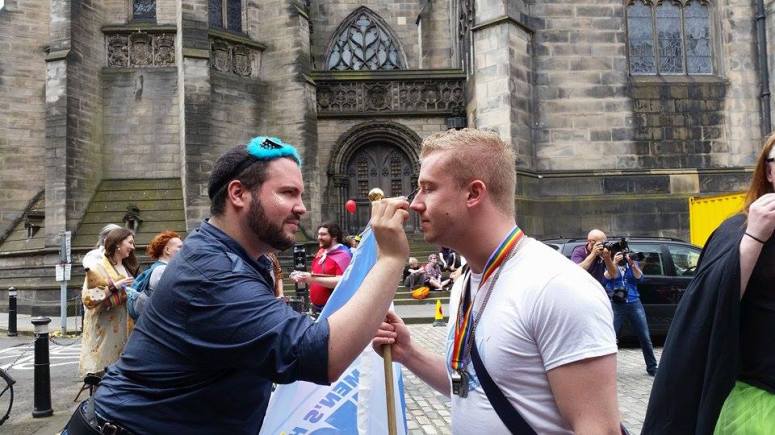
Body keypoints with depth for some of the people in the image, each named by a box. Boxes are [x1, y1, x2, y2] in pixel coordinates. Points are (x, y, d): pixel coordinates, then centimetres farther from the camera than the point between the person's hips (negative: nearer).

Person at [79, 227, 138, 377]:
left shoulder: (126, 268, 15)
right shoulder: (98, 267, -8)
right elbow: (88, 298, -16)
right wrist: (114, 286, -19)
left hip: (123, 328, 7)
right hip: (105, 330, -7)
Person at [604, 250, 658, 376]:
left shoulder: (633, 264, 10)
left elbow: (639, 277, -5)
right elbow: (607, 277, -13)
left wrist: (632, 264, -20)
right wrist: (614, 263, -24)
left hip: (634, 303, 2)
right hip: (616, 305, -2)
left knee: (645, 337, 5)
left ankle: (652, 367, 18)